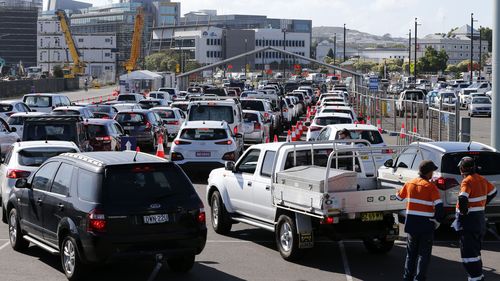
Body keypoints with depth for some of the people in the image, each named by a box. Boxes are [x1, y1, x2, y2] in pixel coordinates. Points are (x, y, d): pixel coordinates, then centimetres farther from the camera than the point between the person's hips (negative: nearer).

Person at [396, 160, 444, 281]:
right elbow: (439, 206, -19)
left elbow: (399, 197, 15)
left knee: (411, 253, 17)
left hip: (411, 224, 4)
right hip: (426, 226, -4)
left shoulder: (409, 184, 2)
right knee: (424, 255, 4)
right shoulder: (431, 187, -12)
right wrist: (437, 221, -5)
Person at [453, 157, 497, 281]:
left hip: (468, 220, -9)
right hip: (480, 219, 9)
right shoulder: (481, 180, 8)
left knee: (468, 252, -6)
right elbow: (493, 192, 25)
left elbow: (462, 199, -33)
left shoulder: (467, 181, -18)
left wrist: (464, 212, -18)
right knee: (475, 250, 19)